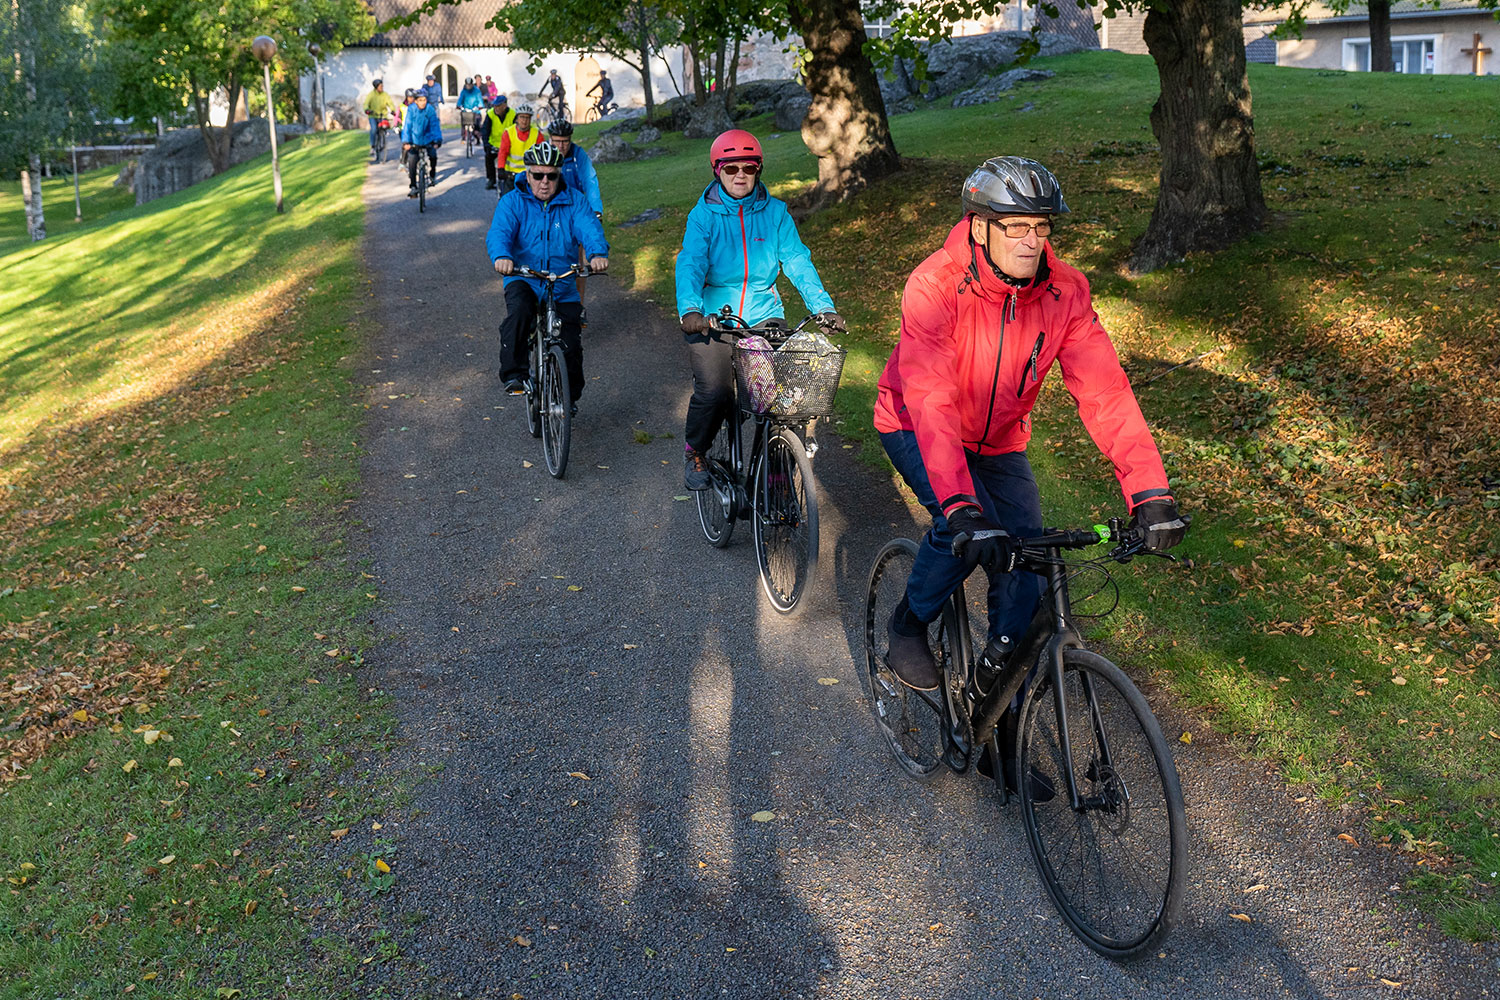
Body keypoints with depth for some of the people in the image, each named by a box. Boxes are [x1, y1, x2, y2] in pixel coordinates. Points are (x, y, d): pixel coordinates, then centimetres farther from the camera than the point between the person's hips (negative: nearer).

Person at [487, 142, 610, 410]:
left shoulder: (573, 201, 3)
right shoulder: (513, 202, -1)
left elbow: (589, 228, -14)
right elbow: (499, 232, -17)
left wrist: (598, 253, -38)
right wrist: (501, 256, -41)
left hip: (563, 284, 2)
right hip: (523, 279, -2)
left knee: (571, 346, 0)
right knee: (518, 310, -35)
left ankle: (570, 395, 28)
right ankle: (514, 375, -25)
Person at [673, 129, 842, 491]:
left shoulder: (775, 212, 5)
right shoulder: (704, 215, -2)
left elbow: (797, 261, -1)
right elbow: (691, 264, -15)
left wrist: (823, 307, -14)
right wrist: (690, 310, -34)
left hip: (764, 316, 2)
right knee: (714, 391, -18)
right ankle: (696, 454, 12)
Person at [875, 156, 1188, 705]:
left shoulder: (1065, 292, -19)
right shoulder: (935, 285, -31)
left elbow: (1104, 390, -24)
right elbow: (930, 400, -41)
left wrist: (1150, 492, -35)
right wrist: (963, 509, -53)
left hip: (998, 441, 4)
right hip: (915, 428, -4)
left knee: (1024, 561, -7)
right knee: (965, 529, -28)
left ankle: (996, 670, 18)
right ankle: (908, 625, 0)